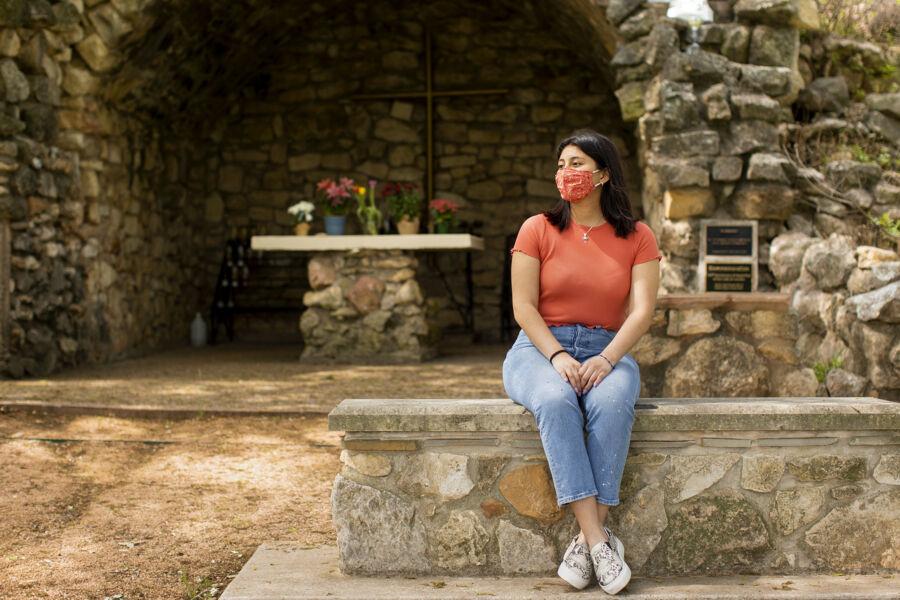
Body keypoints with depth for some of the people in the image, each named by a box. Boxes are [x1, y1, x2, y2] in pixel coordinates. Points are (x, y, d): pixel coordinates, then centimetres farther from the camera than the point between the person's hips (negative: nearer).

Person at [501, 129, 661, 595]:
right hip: (540, 348, 0)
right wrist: (558, 356, -18)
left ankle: (586, 540, -31)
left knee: (611, 404, -35)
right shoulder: (537, 230, 5)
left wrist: (606, 359, -21)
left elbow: (642, 310, -4)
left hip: (607, 351, 1)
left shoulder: (637, 238, 6)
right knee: (555, 401, -36)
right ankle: (598, 540, -37)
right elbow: (524, 306, -2)